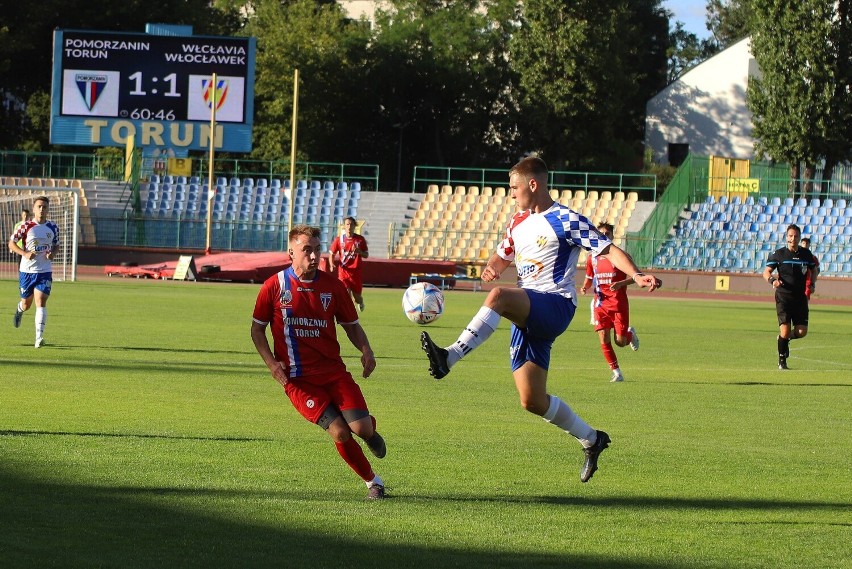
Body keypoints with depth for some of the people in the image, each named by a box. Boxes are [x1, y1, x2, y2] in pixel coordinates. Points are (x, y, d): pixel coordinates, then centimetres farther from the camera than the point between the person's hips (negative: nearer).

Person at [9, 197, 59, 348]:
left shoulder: (53, 227, 3)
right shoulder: (25, 226, -6)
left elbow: (56, 245, 17)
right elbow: (11, 243, -3)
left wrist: (52, 254, -6)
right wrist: (25, 253, -19)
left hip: (45, 271, 0)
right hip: (26, 271, 0)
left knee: (41, 302, -14)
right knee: (26, 304, 13)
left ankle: (39, 337, -18)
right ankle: (19, 309, 52)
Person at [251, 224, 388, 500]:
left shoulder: (332, 286, 3)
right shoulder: (274, 286, -3)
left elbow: (351, 324, 13)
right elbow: (257, 329, 6)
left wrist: (366, 350, -7)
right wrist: (271, 363, -9)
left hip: (333, 371, 2)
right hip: (298, 379, -2)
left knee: (361, 428, -13)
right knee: (339, 432, -15)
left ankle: (370, 428, 27)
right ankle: (372, 481, 6)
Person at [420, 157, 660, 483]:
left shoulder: (565, 220, -4)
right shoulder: (518, 223, 19)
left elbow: (609, 250, -7)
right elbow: (502, 257, 32)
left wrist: (637, 276, -24)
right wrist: (491, 268, 7)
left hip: (556, 306, -8)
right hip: (528, 317, 8)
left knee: (498, 297, -36)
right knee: (532, 401, 3)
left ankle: (448, 358, -43)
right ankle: (591, 440, 21)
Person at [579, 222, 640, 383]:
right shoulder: (592, 258, 5)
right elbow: (589, 278, 18)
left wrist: (622, 283, -23)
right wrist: (585, 287, -4)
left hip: (619, 303, -3)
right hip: (601, 303, 3)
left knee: (620, 342, -4)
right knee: (604, 339, -7)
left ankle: (630, 333, 33)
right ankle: (616, 373, 5)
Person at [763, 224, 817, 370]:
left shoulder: (806, 254, 6)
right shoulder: (779, 254, -2)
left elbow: (813, 270, 22)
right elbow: (766, 272, 0)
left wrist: (812, 284, 5)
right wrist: (772, 280, -21)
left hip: (800, 297, 3)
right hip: (783, 296, -3)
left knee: (802, 332, -4)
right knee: (785, 329, -10)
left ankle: (785, 337, 30)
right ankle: (782, 362, 6)